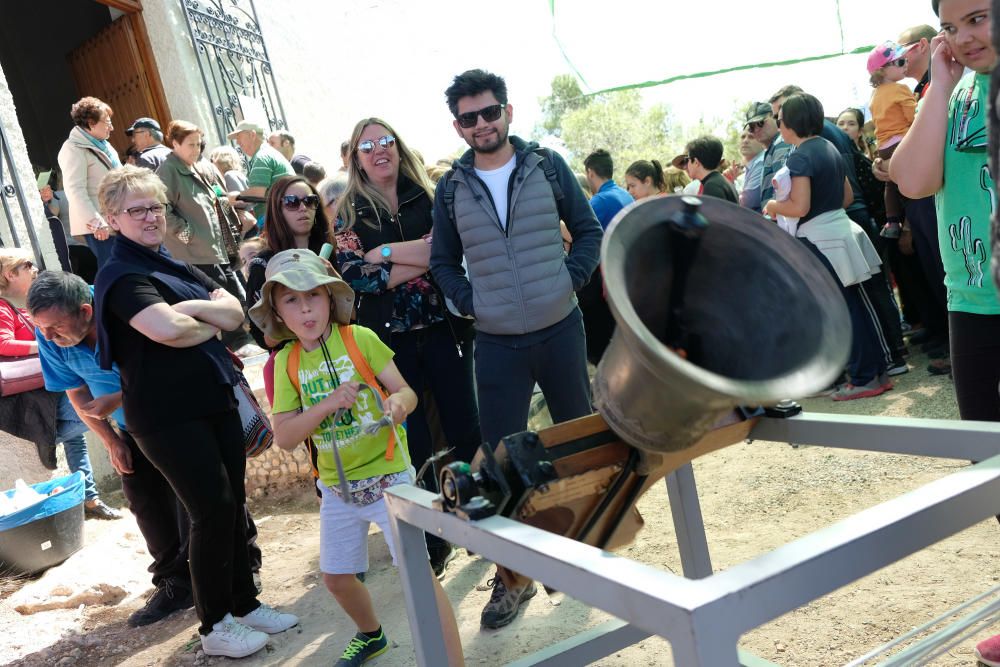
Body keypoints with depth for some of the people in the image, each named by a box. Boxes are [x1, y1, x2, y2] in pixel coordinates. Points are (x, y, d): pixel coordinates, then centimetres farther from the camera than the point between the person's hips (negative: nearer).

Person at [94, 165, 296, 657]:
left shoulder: (175, 266, 14)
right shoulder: (121, 275, -11)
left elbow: (235, 312, 3)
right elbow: (166, 329, -28)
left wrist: (191, 307, -14)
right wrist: (212, 323, -9)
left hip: (213, 398, 8)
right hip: (168, 414, -7)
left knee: (232, 504, 12)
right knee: (212, 511, -3)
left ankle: (244, 604, 27)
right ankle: (214, 627, 13)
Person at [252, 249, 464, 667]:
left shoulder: (359, 338, -12)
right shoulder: (286, 361, -2)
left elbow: (406, 391, -10)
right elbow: (284, 438, -8)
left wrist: (398, 403, -34)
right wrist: (326, 405, -24)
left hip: (387, 477, -5)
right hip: (336, 487, 5)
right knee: (336, 577, 19)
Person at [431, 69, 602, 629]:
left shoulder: (547, 166, 1)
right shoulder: (451, 189, 2)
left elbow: (590, 231, 6)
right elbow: (443, 262, 11)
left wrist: (571, 280, -7)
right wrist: (469, 302, -3)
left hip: (561, 329, 0)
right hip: (497, 343, 0)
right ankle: (513, 576, 16)